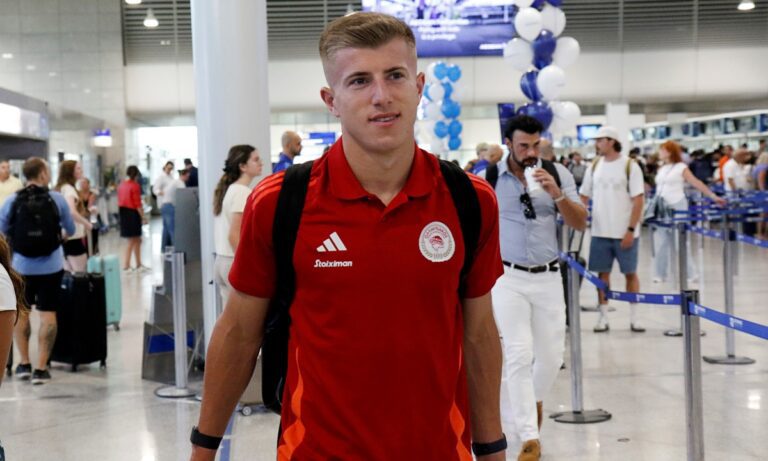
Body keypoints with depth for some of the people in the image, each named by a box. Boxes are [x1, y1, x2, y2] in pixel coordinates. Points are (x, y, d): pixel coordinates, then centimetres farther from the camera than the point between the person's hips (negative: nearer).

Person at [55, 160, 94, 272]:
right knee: (81, 274, -6)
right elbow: (71, 212, -30)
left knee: (68, 273, 13)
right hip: (73, 237, -9)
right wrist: (87, 223, -18)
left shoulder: (60, 188, 14)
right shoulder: (68, 189, -14)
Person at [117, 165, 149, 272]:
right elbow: (138, 204, -17)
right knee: (132, 241, 0)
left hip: (123, 214, 8)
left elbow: (120, 201, 11)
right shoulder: (134, 185, -14)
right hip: (132, 214, -8)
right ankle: (126, 266, 2)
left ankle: (139, 265, 22)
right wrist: (143, 216, -12)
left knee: (137, 240, 16)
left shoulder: (121, 185, 9)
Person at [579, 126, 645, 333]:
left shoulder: (629, 166, -7)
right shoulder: (594, 166, 6)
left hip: (625, 233, -3)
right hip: (600, 232, 4)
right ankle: (603, 317, 13)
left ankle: (634, 317, 15)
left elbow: (638, 200, -9)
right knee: (602, 273, 6)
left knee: (630, 273, 6)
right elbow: (584, 196, 12)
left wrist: (631, 230, -14)